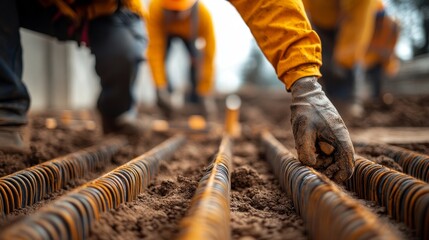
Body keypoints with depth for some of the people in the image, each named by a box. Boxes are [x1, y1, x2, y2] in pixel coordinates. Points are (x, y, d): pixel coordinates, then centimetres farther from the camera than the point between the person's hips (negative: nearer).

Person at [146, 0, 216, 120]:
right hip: (165, 31, 0)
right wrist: (161, 89, -49)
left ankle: (196, 97, 7)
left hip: (190, 33, 0)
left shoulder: (204, 14, -39)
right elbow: (154, 49, -43)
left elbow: (209, 56, -36)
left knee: (198, 58, -19)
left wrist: (206, 96, -36)